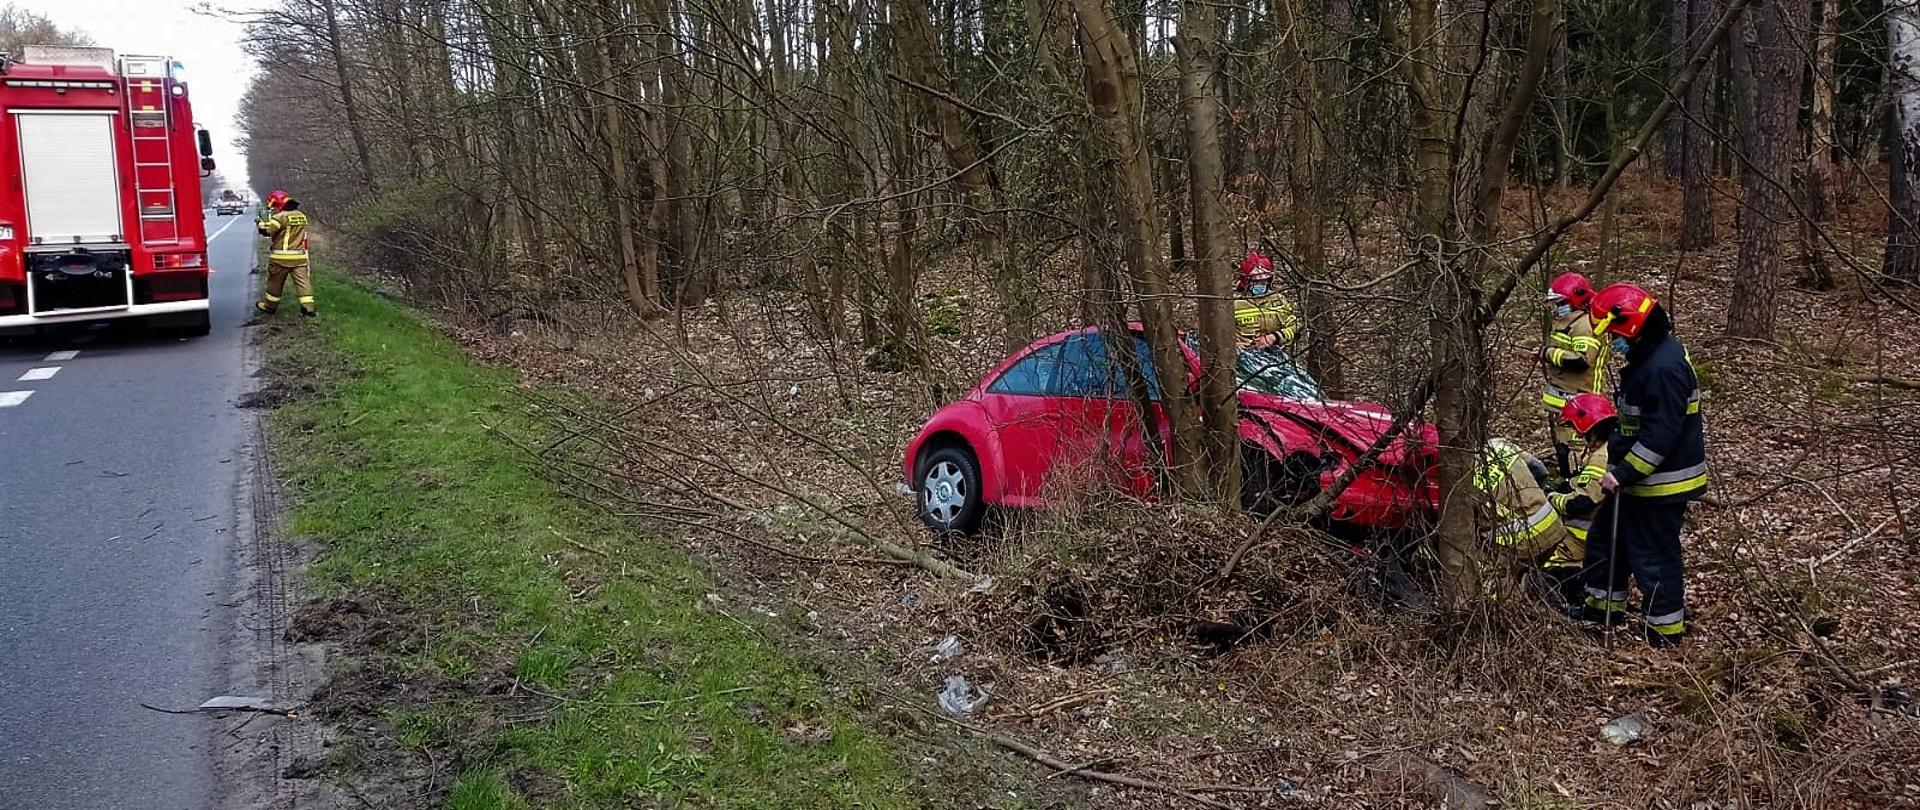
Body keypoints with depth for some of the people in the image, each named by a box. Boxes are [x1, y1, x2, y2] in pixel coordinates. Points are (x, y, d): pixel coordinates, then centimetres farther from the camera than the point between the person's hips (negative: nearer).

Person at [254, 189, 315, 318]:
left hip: (281, 257, -4)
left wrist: (262, 223, 6)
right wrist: (270, 221, 18)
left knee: (275, 282, 11)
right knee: (303, 280, 0)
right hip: (300, 256, 4)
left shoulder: (280, 217, -13)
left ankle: (269, 306, 25)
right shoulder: (301, 216, 9)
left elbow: (267, 231, -14)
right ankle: (308, 307, -10)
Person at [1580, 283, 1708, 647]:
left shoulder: (1664, 368, -26)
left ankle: (1666, 630, 16)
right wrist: (1617, 465, 15)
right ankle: (1604, 605, 35)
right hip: (1638, 476, 11)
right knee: (1606, 536, 21)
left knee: (1654, 556, 2)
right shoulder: (1649, 357, 7)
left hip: (1660, 483, -11)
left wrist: (1622, 474, -23)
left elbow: (1660, 436, -28)